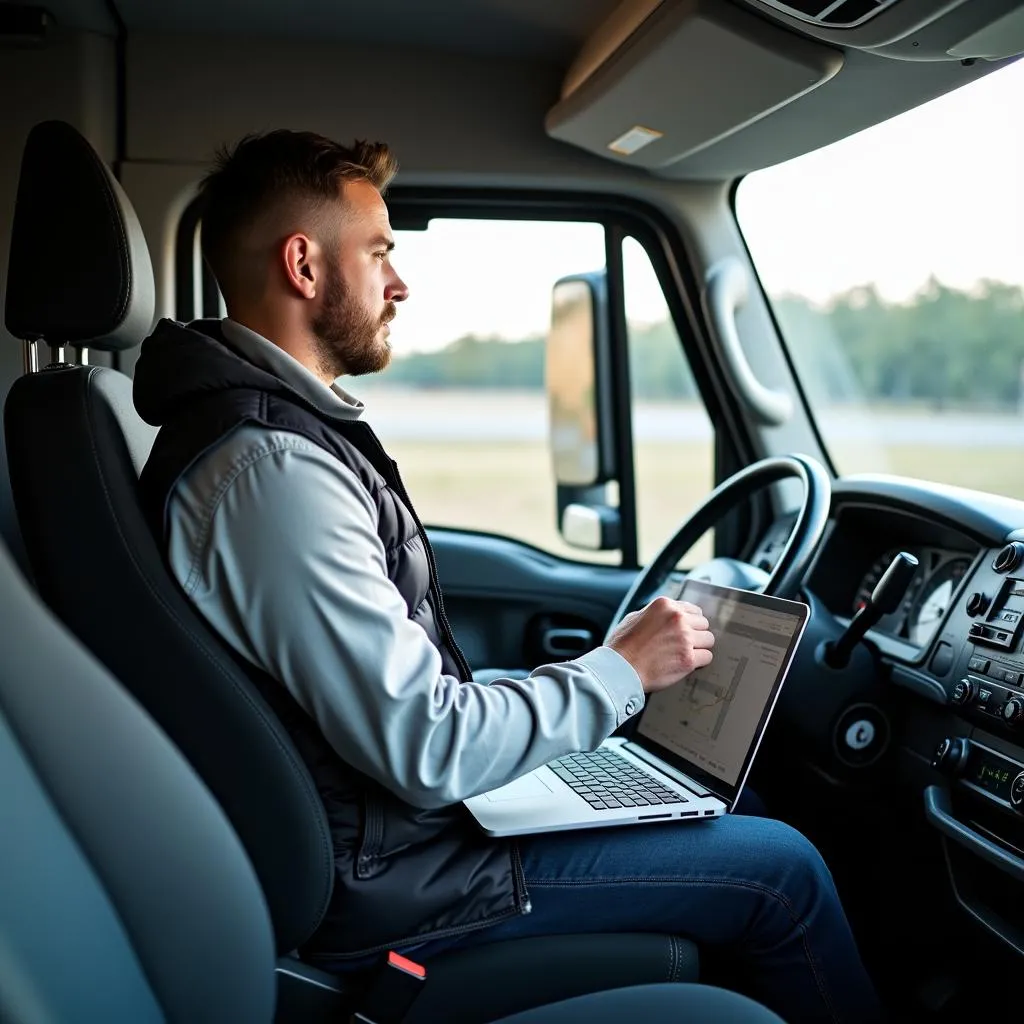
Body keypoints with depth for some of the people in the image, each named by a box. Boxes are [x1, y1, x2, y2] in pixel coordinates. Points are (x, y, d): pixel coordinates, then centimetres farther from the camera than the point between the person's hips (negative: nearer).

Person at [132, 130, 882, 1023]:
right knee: (782, 871, -5)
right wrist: (621, 672, -14)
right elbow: (430, 751, -27)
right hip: (384, 880, -10)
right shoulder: (272, 470, -26)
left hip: (389, 808, 10)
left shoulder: (276, 419, 8)